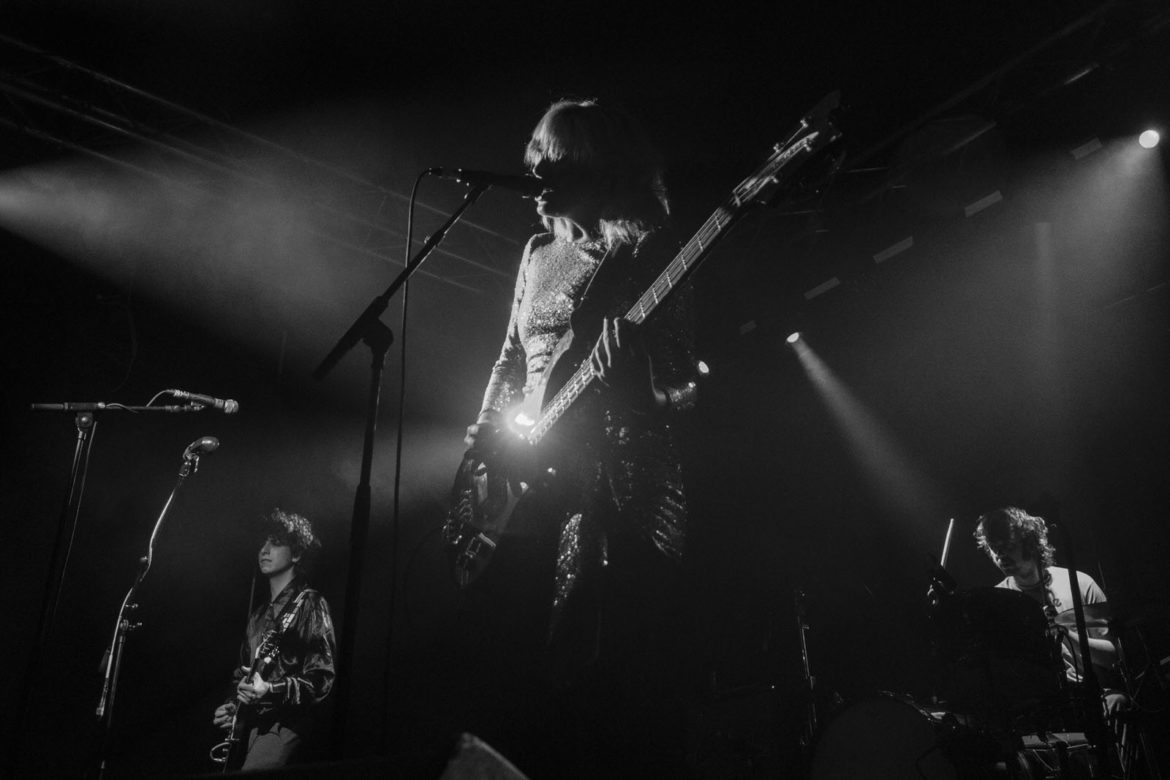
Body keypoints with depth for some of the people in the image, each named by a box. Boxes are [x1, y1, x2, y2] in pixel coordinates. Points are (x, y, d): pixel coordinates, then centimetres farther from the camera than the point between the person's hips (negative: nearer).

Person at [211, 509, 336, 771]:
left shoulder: (309, 604, -4)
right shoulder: (260, 613, 20)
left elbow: (321, 679, -11)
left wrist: (272, 691, -23)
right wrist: (233, 705, 11)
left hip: (285, 722, -7)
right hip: (255, 723, 8)